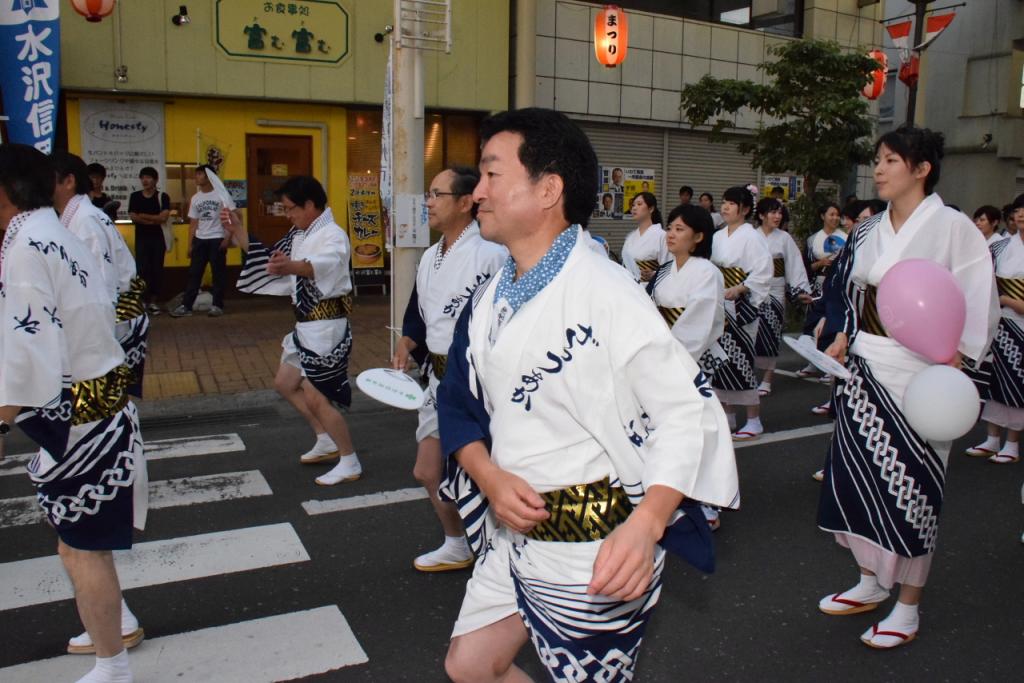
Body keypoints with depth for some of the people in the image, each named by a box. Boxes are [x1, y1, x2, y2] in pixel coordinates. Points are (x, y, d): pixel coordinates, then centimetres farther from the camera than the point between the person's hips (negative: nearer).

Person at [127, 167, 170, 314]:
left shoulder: (162, 196, 1)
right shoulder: (135, 196, 6)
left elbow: (163, 217, -10)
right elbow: (133, 218, -3)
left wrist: (144, 216, -7)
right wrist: (154, 220, -10)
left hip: (158, 238, 0)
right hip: (141, 238, 1)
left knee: (157, 270, 1)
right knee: (142, 269, -5)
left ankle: (153, 301, 9)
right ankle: (143, 300, -1)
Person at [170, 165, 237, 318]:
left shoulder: (221, 195, -5)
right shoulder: (195, 198, 12)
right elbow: (193, 223, 14)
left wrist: (228, 238, -15)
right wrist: (190, 245, 8)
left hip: (217, 239, -5)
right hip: (199, 240, 5)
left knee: (219, 273, 1)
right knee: (194, 273, 3)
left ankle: (217, 305, 8)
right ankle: (186, 306, 5)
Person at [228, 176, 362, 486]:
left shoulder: (333, 235, -20)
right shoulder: (299, 235, 11)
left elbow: (325, 264, -43)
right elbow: (270, 260, 18)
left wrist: (293, 267, -64)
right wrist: (237, 230, 8)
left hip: (326, 326, -10)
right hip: (307, 324, 10)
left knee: (315, 398, -7)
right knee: (285, 384, 19)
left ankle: (350, 463, 8)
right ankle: (327, 442, 32)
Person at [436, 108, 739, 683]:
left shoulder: (605, 291, -20)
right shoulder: (492, 300, 3)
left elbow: (690, 411, -20)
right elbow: (460, 406, 7)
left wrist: (646, 525, -31)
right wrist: (491, 480, -11)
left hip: (596, 549, -7)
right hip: (515, 528, 7)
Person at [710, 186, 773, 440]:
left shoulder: (751, 237, -9)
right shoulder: (718, 237, 11)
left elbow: (763, 273, -15)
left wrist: (737, 290, -21)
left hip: (740, 306, -7)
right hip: (719, 307, 7)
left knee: (739, 360, -6)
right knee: (722, 359, 9)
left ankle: (754, 421, 5)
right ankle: (728, 416, 21)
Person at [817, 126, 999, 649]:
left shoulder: (951, 227, -9)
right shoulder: (870, 231, 9)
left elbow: (978, 305, -10)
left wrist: (950, 365, -17)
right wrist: (844, 340, 8)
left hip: (916, 373, -6)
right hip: (863, 368, 6)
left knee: (909, 481, 2)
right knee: (857, 471, 10)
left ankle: (908, 608, 19)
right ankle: (871, 582, 30)